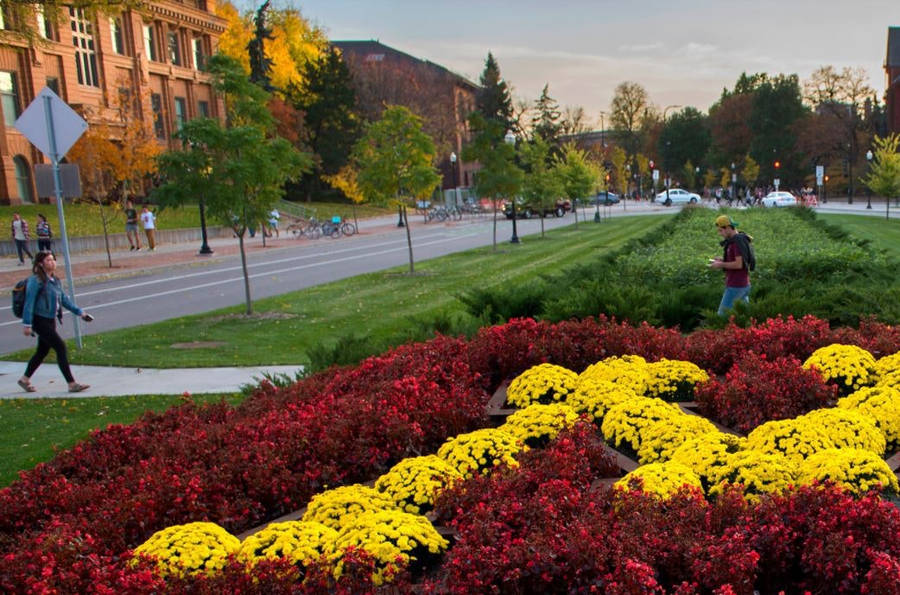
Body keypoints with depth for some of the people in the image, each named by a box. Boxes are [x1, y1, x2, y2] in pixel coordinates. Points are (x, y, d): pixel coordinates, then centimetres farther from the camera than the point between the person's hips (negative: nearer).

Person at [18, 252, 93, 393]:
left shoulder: (55, 281, 11)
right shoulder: (36, 280, -13)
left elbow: (64, 299, 18)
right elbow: (29, 302, -14)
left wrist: (80, 312, 15)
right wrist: (27, 324, -17)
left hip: (50, 321, 9)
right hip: (40, 321, -8)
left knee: (43, 351, 17)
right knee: (60, 347, -12)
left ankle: (25, 379, 36)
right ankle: (72, 384, -10)